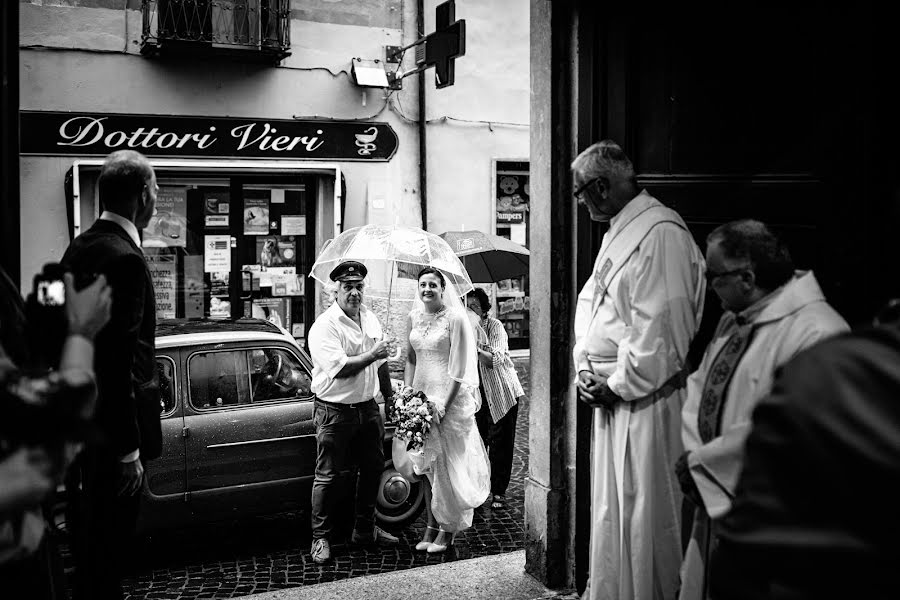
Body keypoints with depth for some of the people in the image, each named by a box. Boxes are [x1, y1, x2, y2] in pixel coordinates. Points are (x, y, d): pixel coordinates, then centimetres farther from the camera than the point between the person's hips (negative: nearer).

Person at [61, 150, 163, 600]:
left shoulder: (80, 246, 8)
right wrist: (129, 449, -21)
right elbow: (119, 360, -24)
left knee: (86, 536, 22)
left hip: (78, 421, 10)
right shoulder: (124, 259, -21)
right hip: (112, 427, -10)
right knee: (108, 545, 3)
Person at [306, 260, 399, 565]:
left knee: (373, 468, 14)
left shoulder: (371, 319, 8)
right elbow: (339, 367, -26)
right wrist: (372, 354, -20)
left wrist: (390, 397, 22)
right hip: (334, 411, -7)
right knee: (328, 476, 1)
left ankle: (364, 530, 31)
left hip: (368, 407, 7)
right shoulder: (324, 327, -15)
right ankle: (320, 538, 13)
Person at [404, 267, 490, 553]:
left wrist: (443, 405, -17)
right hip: (421, 395, 6)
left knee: (448, 464, 1)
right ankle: (431, 526, 19)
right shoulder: (414, 317, 7)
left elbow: (459, 368, -13)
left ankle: (448, 529, 12)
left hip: (450, 398, -6)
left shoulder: (455, 318, -10)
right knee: (427, 465, 10)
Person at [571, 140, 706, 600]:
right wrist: (584, 369, 5)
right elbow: (590, 301, 17)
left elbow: (661, 329, -22)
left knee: (644, 513, 4)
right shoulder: (618, 231, 13)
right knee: (610, 506, 18)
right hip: (611, 394, 9)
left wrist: (618, 385, -14)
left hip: (645, 401, -9)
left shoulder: (661, 233, -17)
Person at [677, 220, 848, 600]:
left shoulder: (816, 334, -22)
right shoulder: (733, 320, 6)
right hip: (714, 498, 8)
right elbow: (699, 384, 12)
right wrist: (693, 452, -4)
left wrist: (701, 461, -16)